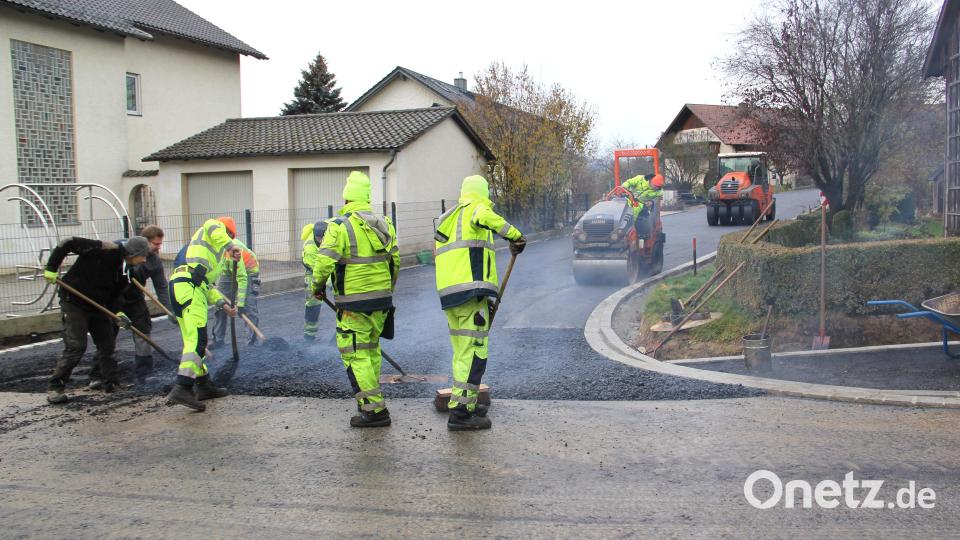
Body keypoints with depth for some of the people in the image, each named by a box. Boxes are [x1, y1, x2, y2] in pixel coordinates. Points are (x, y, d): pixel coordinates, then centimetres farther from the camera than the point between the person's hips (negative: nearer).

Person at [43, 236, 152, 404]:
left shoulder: (125, 268, 1)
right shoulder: (107, 250, -23)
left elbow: (114, 296, 6)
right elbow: (68, 244, -24)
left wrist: (118, 313, -12)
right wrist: (51, 268, -23)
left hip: (97, 305, 8)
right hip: (73, 303, -8)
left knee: (107, 344, 10)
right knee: (76, 347, -12)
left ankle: (111, 383, 23)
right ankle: (54, 387, 0)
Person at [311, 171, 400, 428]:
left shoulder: (340, 226, -12)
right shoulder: (384, 224, 7)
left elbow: (324, 263, -17)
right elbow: (396, 261, 12)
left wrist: (318, 286, 2)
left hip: (354, 303, -7)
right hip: (382, 300, 7)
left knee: (355, 354, -1)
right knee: (371, 350, 20)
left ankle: (374, 410, -3)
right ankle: (372, 400, 30)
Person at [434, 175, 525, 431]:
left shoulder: (449, 219, 27)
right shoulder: (475, 209, 0)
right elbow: (486, 217, -29)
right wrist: (516, 236, -21)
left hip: (449, 294, 9)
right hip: (471, 292, -9)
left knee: (463, 352, 19)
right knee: (474, 353, -7)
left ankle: (467, 404, 29)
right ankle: (460, 412, -8)